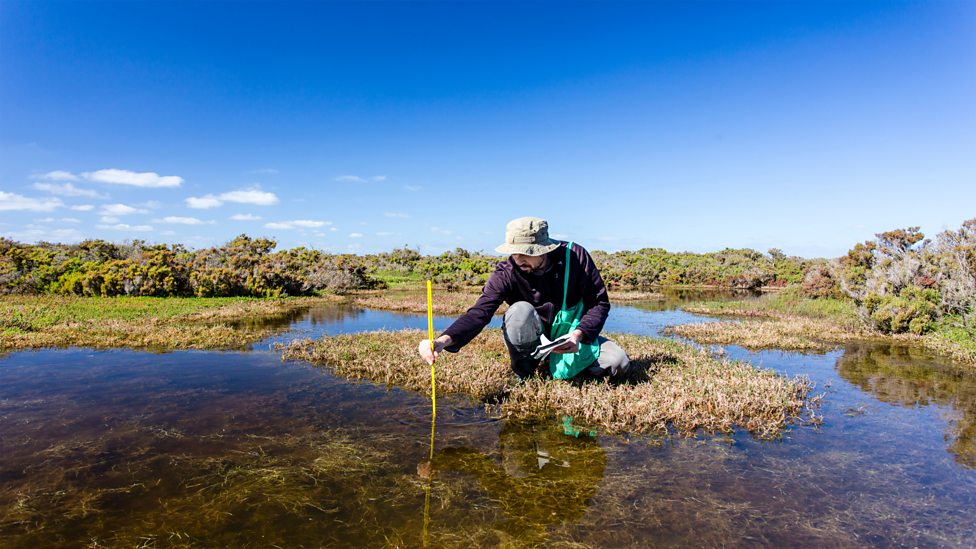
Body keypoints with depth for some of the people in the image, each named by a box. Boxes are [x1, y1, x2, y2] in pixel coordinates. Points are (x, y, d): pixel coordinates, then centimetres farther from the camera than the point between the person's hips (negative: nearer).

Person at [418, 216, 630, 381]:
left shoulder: (575, 256, -20)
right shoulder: (507, 272, -22)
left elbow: (600, 302, -14)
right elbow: (480, 311, -34)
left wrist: (579, 334, -32)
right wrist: (444, 340, -52)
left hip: (571, 336, 2)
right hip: (533, 339, -1)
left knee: (619, 365, -19)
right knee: (520, 311, -35)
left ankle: (565, 365, 7)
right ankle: (523, 373, -11)